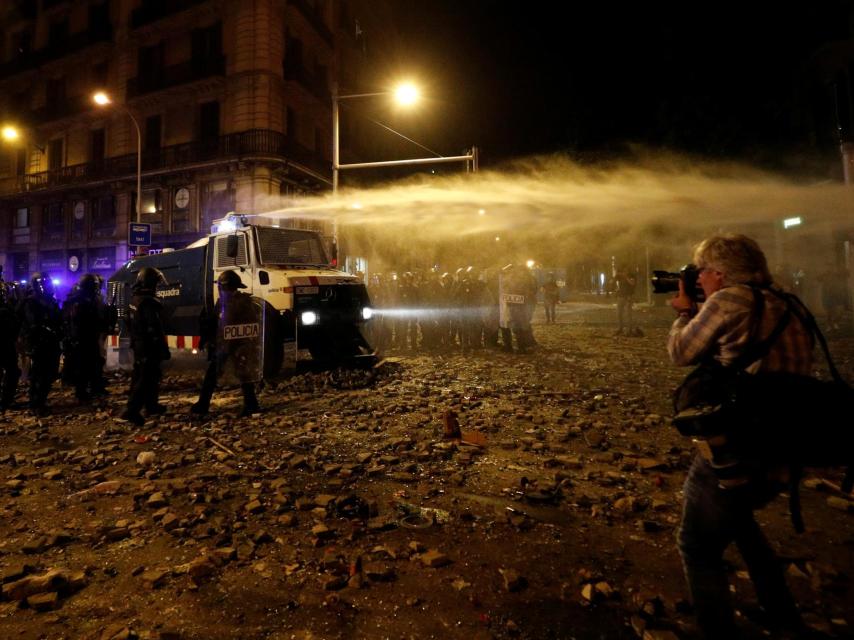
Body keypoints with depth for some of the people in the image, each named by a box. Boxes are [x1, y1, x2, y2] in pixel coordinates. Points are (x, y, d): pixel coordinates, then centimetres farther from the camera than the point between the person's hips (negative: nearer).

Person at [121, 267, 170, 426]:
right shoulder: (150, 302, -22)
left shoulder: (133, 300, 9)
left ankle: (151, 405, 30)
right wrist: (164, 350, -17)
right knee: (147, 378, -6)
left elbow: (129, 323, 18)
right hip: (149, 347, -10)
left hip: (138, 344, 10)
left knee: (139, 376, 17)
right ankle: (131, 411, -9)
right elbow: (155, 330, -23)